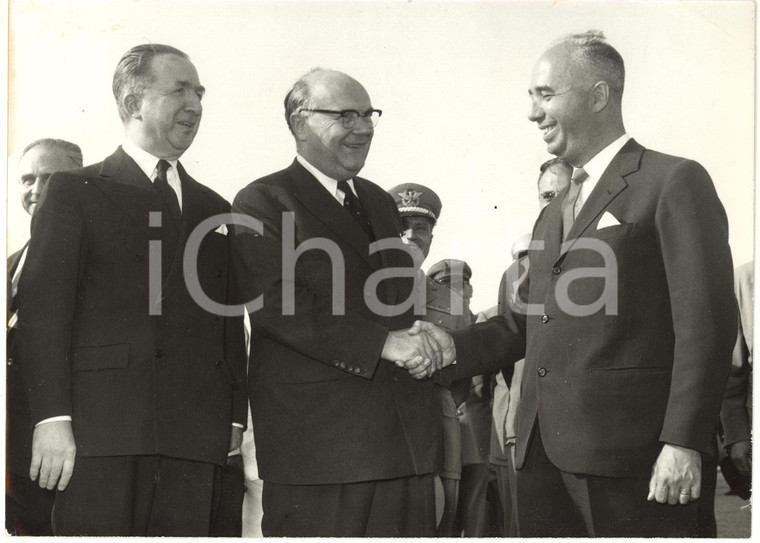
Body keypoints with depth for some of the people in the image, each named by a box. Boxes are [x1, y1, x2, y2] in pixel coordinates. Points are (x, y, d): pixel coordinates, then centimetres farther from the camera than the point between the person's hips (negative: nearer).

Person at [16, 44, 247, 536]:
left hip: (195, 442, 4)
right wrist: (52, 418, -12)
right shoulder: (74, 192, 7)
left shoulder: (214, 209, 20)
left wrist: (234, 420, 9)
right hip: (100, 437, -3)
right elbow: (42, 308, -2)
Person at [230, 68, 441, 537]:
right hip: (317, 441, -6)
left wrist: (425, 340, 6)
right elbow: (277, 306, -16)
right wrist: (382, 343, -20)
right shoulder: (262, 203, -4)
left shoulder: (380, 203, 20)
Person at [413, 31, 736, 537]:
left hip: (628, 454, -7)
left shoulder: (675, 182, -3)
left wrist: (683, 443, -16)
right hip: (543, 454, 7)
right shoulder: (554, 212, 23)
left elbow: (705, 323, -10)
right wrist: (458, 347, 5)